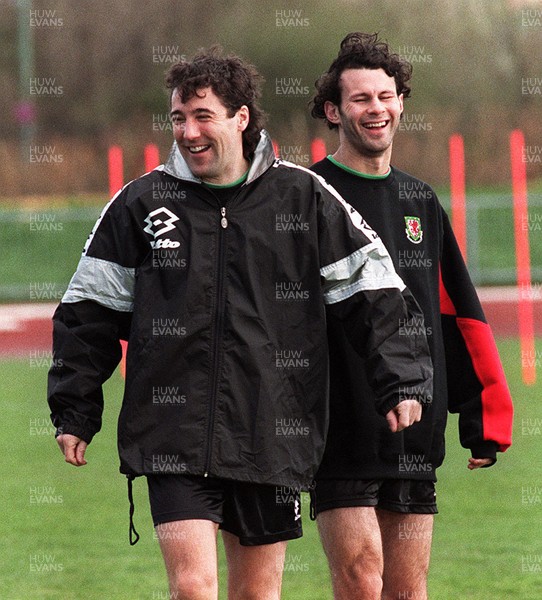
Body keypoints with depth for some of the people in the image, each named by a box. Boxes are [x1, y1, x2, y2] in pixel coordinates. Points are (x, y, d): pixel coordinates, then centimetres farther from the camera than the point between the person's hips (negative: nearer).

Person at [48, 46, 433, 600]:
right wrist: (74, 412, 8)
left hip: (272, 437, 1)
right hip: (174, 438, -1)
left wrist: (400, 383, -3)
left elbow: (375, 293, 6)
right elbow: (90, 311, 11)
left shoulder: (305, 198, 3)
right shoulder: (140, 205, 4)